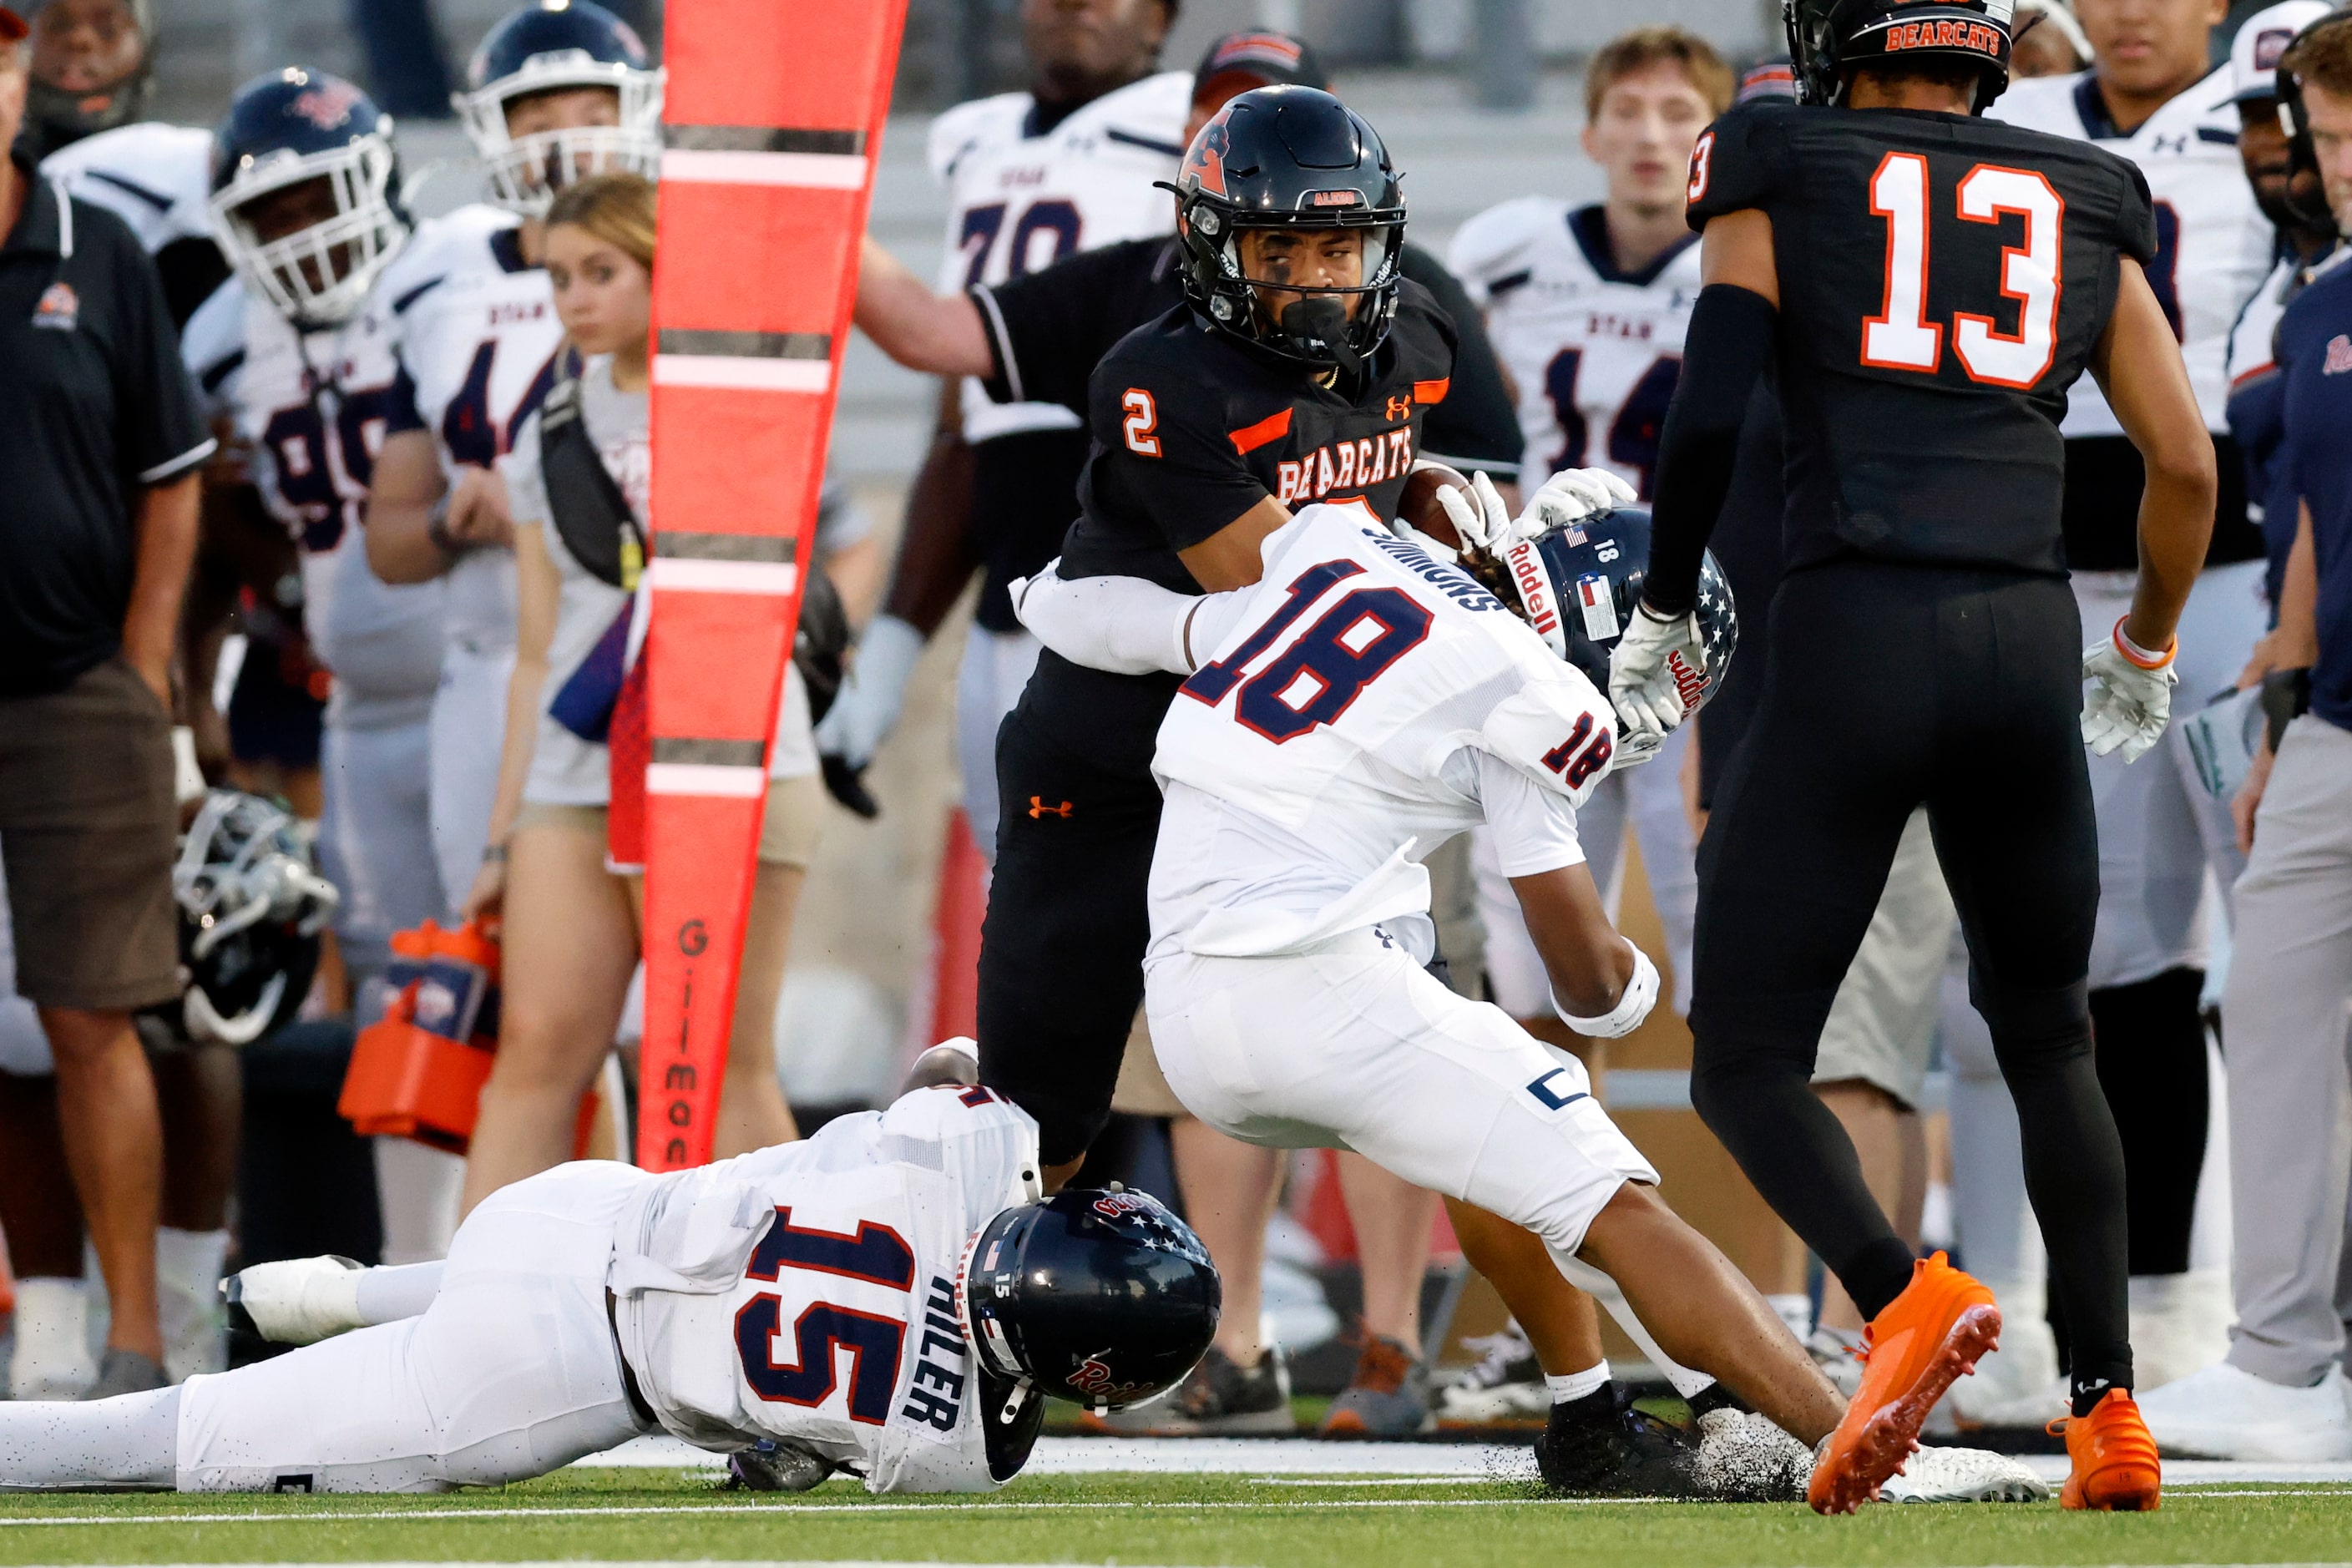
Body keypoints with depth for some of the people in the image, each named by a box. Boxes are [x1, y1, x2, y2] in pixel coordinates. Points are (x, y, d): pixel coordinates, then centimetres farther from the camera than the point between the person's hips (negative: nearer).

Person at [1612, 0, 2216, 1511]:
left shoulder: (1781, 177, 7)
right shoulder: (2087, 209, 15)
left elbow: (1708, 411, -3)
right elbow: (2188, 466, 13)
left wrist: (1663, 616, 12)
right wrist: (2147, 651, 30)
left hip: (1852, 642, -3)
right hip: (2027, 646, 3)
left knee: (1748, 1063, 3)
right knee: (2050, 1044, 22)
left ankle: (1904, 1293, -24)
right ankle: (2111, 1414, 11)